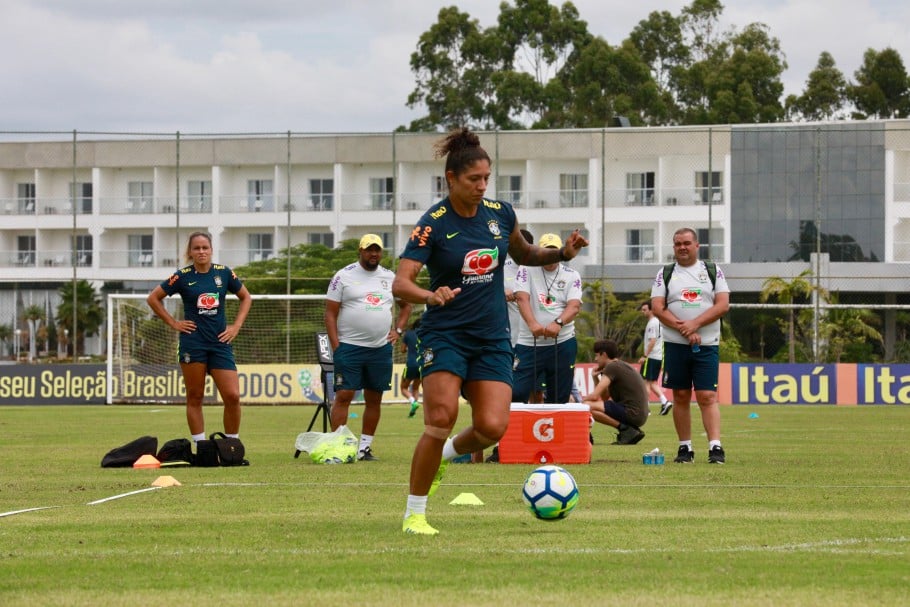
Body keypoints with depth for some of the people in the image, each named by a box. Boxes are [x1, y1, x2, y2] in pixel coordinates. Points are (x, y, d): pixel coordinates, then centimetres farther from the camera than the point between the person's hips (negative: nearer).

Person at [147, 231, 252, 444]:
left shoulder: (224, 273, 4)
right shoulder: (183, 276, -1)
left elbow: (246, 298, 17)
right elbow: (153, 298, 6)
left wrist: (236, 326, 6)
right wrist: (173, 323, 1)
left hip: (220, 342, 1)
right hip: (192, 343, -1)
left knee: (232, 396, -8)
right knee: (195, 398, 2)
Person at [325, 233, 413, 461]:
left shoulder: (390, 278, 11)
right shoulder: (344, 276, -1)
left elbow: (406, 305, 26)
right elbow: (330, 313, -2)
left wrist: (398, 330, 11)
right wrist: (336, 346, -9)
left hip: (381, 349, 4)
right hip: (349, 347, -4)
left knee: (374, 399, 6)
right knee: (343, 396, -8)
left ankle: (365, 447, 13)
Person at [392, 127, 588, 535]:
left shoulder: (500, 213, 3)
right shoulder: (433, 224, -11)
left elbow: (524, 255, 23)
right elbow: (400, 284, -20)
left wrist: (562, 253, 4)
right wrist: (431, 296, -41)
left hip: (492, 339, 4)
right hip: (445, 335, -4)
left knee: (492, 428, -13)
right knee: (442, 418, -21)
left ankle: (445, 455, 21)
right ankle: (414, 513, -7)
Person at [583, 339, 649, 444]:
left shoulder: (612, 367, -8)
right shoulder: (622, 366, 22)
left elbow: (595, 396, -13)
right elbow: (604, 397, 25)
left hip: (632, 414, -10)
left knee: (587, 407, -17)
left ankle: (625, 429, -13)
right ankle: (632, 430, 11)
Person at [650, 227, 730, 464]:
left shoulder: (713, 271, 8)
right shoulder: (665, 274, 9)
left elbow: (723, 305, -2)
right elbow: (657, 307, -2)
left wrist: (695, 324, -14)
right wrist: (682, 329, -14)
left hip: (707, 345, -1)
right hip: (675, 345, 1)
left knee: (707, 396, -9)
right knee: (681, 396, 3)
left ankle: (715, 447, -14)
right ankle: (685, 447, 8)